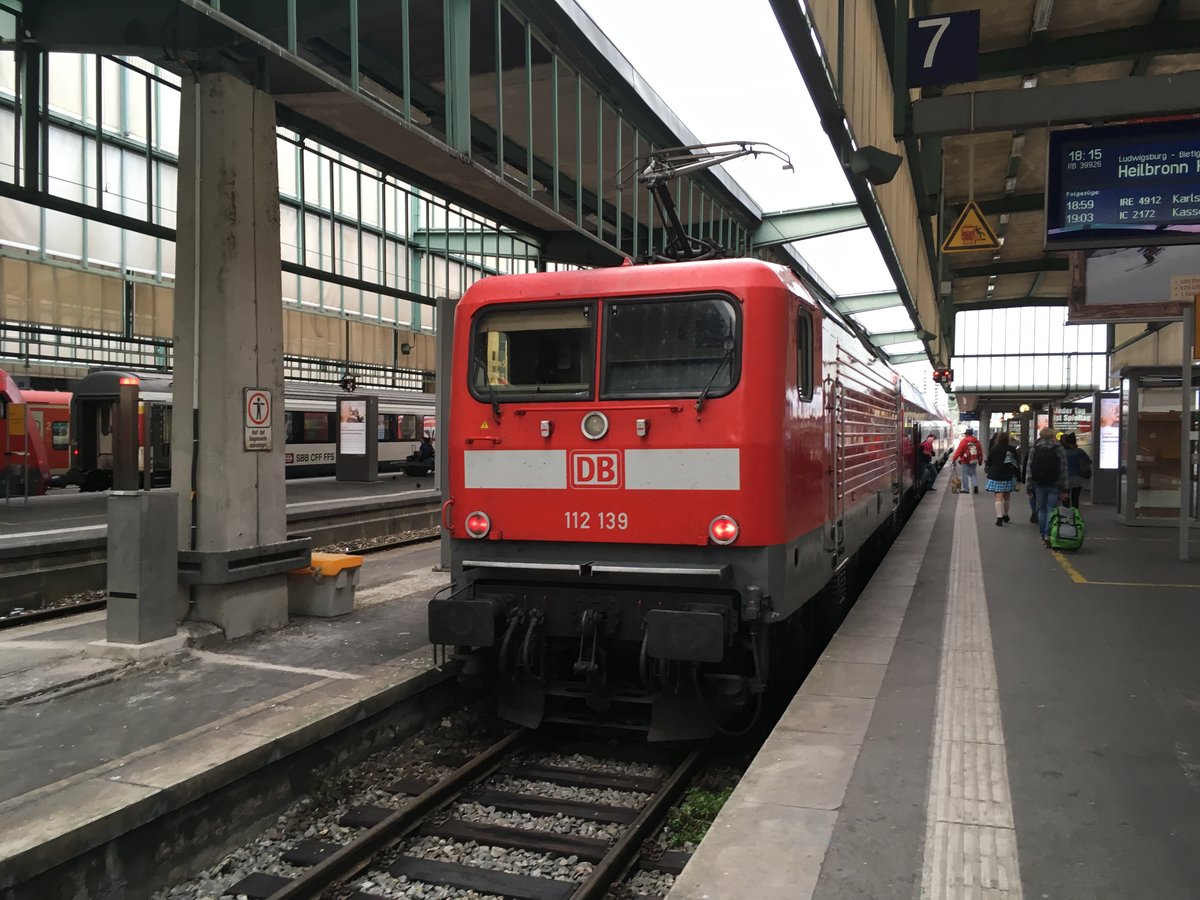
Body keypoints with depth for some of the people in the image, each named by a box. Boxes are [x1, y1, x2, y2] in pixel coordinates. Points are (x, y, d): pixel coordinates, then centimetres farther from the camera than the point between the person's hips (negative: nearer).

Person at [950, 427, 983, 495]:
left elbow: (958, 451, -13)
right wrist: (980, 460, 20)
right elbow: (980, 452, 10)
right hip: (974, 461, 5)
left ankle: (966, 489, 4)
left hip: (966, 461, -5)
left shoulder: (964, 441, -10)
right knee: (973, 473, 17)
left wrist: (954, 459, -8)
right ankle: (975, 485, -2)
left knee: (965, 474, 3)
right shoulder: (977, 441, 6)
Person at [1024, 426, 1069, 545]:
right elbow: (1064, 470, -3)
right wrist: (1065, 488, 0)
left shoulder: (1034, 449, 2)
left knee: (1042, 510, 12)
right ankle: (1048, 535, -14)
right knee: (1051, 510, -1)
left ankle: (1043, 535, 16)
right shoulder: (1059, 449, -1)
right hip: (1054, 485, -2)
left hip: (1039, 485, 2)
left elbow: (1029, 469, -1)